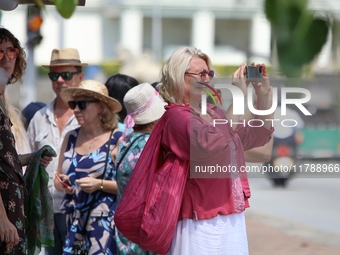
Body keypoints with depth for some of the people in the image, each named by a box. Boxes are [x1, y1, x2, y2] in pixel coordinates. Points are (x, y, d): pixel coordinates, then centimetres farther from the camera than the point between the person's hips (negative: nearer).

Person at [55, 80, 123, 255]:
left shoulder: (117, 140, -7)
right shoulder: (70, 138, 9)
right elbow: (58, 176, 19)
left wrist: (100, 184, -19)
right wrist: (61, 184, -3)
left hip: (104, 221, -5)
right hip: (72, 219, 5)